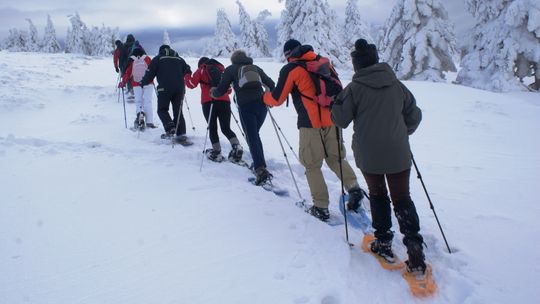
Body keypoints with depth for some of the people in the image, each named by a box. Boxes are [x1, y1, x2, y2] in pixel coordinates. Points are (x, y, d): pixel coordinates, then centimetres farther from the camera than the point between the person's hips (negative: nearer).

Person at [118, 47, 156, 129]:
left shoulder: (131, 61, 7)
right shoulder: (147, 59, 6)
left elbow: (127, 73, 6)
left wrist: (123, 83, 15)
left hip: (136, 84, 1)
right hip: (148, 83, -1)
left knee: (138, 101, 8)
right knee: (147, 102, -1)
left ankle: (139, 113, -22)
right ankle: (149, 122, -8)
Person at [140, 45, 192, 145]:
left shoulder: (157, 58, 9)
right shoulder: (179, 59, 19)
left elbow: (150, 74, 6)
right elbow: (188, 72, 20)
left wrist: (142, 82, 22)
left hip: (165, 88, -3)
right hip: (179, 88, 3)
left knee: (162, 109, 9)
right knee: (178, 111, 8)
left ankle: (170, 128, -13)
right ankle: (181, 134, -1)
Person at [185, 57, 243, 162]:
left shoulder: (201, 70, 15)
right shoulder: (221, 69, 25)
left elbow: (191, 84, 7)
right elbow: (228, 89, 24)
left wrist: (187, 75, 26)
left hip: (209, 102, -3)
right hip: (225, 101, 3)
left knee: (212, 128, 6)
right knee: (226, 128, 9)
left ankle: (217, 152, 1)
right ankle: (237, 146, -11)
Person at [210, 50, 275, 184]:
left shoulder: (231, 69, 15)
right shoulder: (256, 68, 24)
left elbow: (221, 90, 9)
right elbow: (271, 84, 21)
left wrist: (213, 92, 30)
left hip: (245, 106, -4)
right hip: (262, 104, 4)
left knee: (252, 138, -4)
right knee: (255, 134, 21)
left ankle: (261, 170, -17)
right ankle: (260, 164, 20)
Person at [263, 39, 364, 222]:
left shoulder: (290, 69, -3)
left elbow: (277, 99, 1)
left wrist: (266, 97, 22)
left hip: (310, 123, -5)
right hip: (332, 119, 5)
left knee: (312, 166, 7)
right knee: (335, 158, 21)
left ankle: (321, 207, 10)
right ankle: (353, 187, 2)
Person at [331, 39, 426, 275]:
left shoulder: (354, 88, -9)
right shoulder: (397, 85, 3)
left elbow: (340, 120, -5)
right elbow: (414, 115, 10)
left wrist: (337, 103, 14)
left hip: (369, 155, -2)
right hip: (398, 154, 2)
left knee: (378, 195, 16)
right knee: (402, 198, 9)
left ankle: (383, 243, 21)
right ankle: (414, 247, -1)